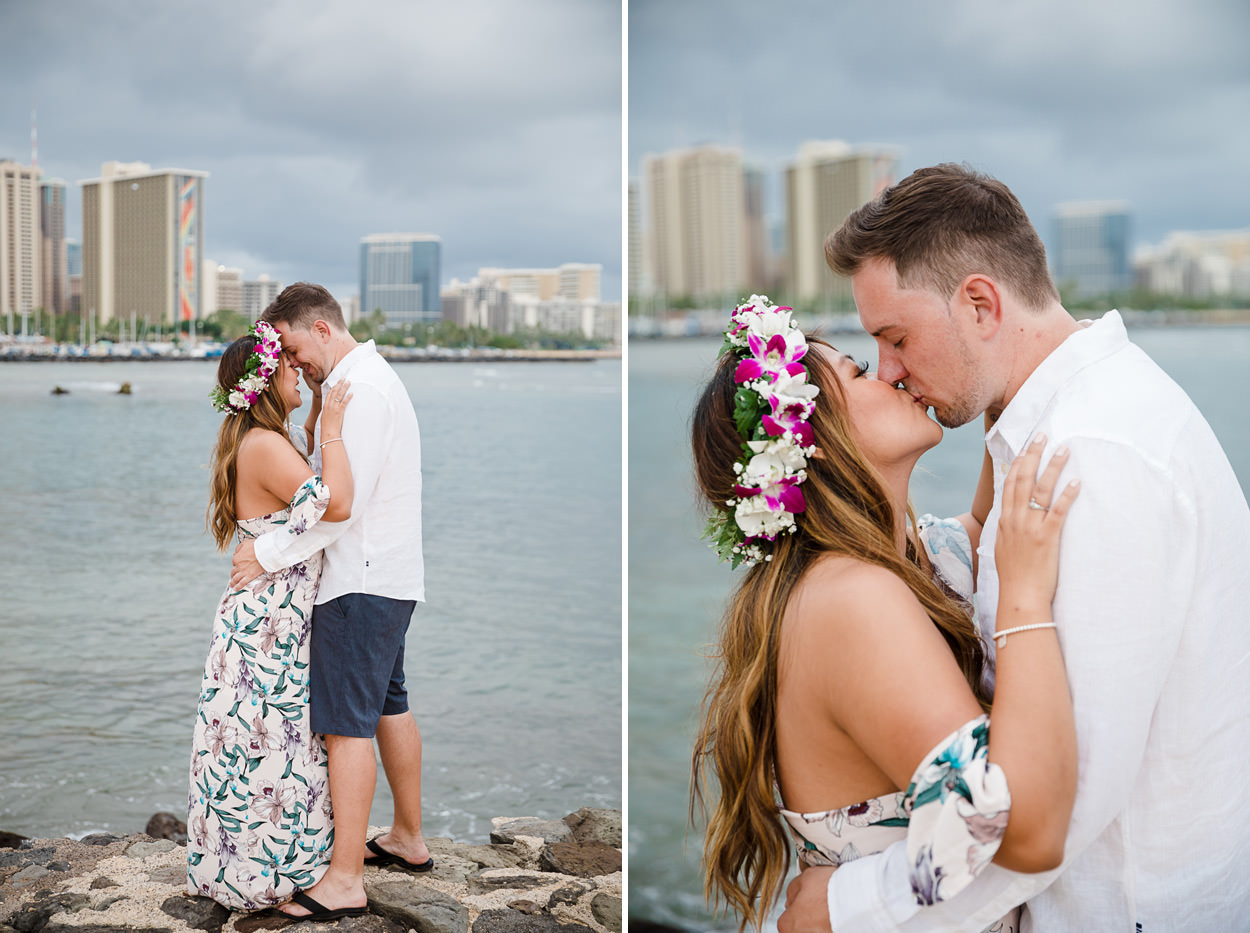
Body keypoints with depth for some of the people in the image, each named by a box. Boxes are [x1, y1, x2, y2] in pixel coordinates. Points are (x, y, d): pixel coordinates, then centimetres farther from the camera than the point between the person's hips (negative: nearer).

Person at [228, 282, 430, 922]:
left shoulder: (360, 388, -16)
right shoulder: (370, 379, 18)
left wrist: (267, 553, -17)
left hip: (362, 579, -11)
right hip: (389, 574, 11)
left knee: (345, 722, -8)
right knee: (388, 706, 18)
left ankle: (345, 880, -5)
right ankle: (409, 839, 29)